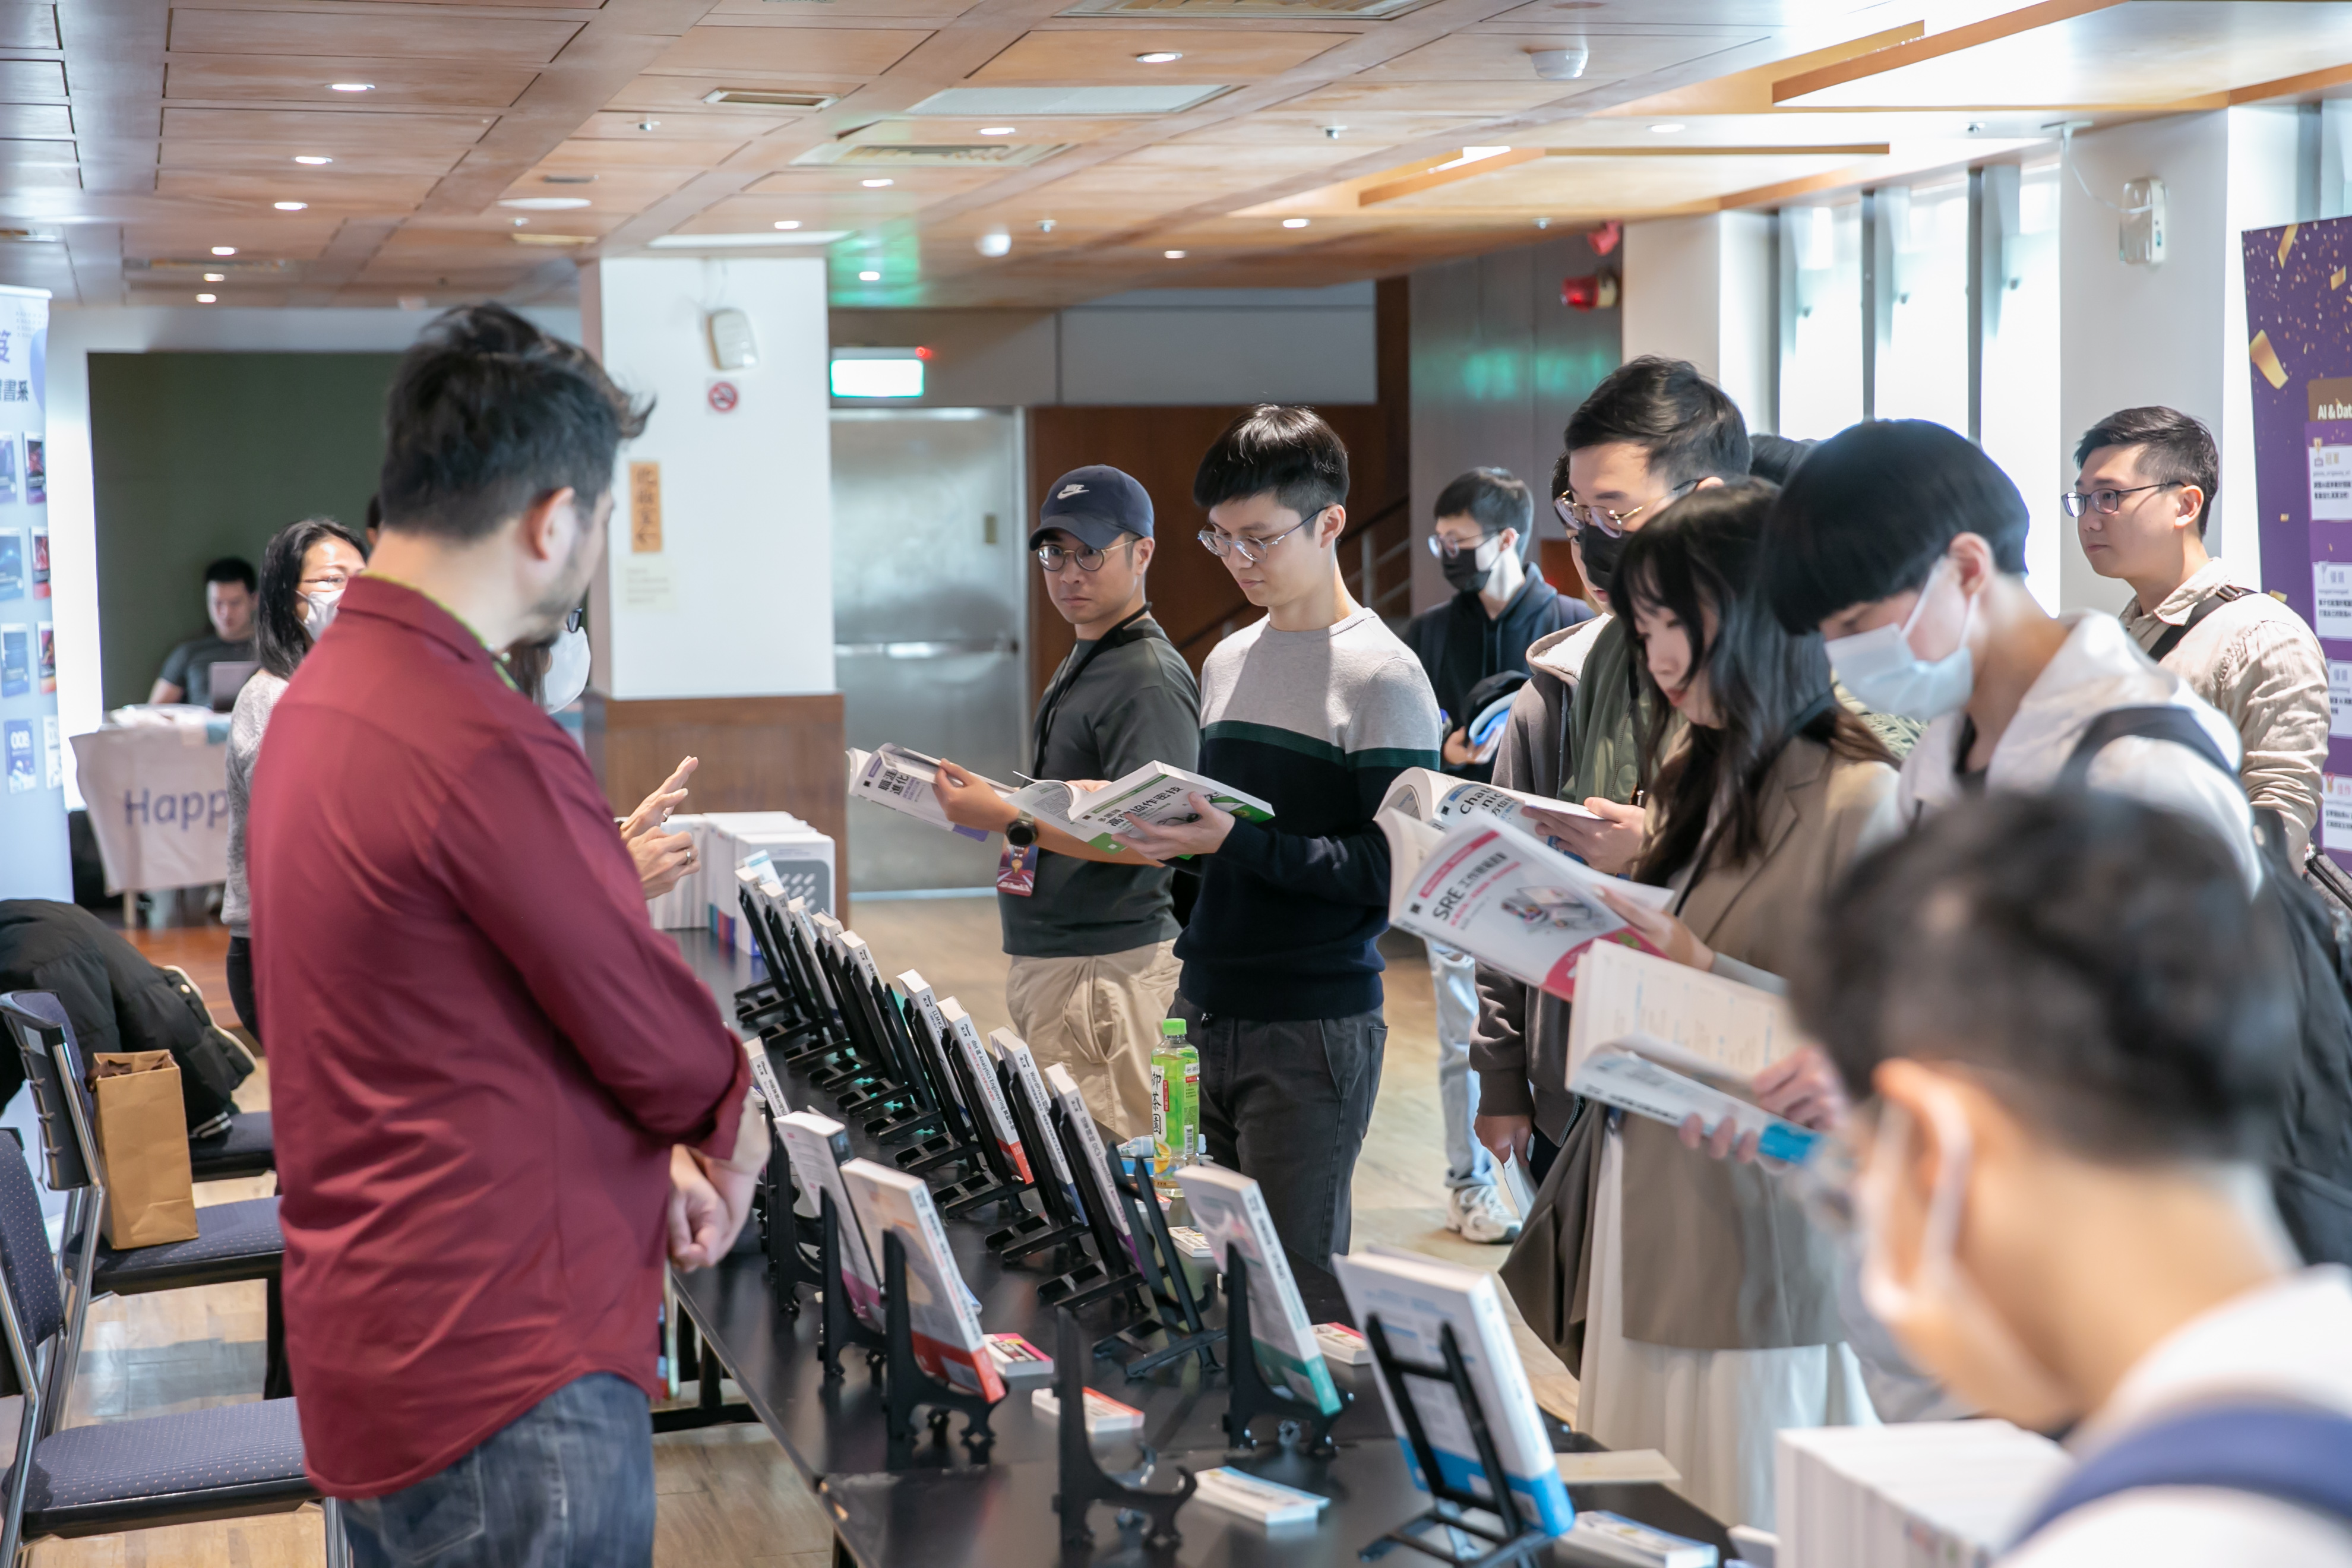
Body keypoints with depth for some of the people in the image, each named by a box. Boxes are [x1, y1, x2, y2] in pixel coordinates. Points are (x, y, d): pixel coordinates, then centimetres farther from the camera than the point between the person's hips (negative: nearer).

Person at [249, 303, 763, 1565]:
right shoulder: (488, 750, -24)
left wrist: (647, 1159, 10)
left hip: (369, 1349, 10)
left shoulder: (315, 696, 8)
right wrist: (729, 1137, 9)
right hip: (503, 1378, -10)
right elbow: (655, 1034, -12)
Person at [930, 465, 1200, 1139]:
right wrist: (990, 804, 13)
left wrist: (1012, 822, -24)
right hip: (1045, 958, 10)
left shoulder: (1150, 679, -14)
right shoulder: (1079, 664, 19)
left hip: (1108, 968, -10)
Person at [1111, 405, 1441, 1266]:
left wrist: (1238, 842, -22)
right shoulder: (1226, 662, 14)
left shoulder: (1382, 676, -9)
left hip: (1313, 1030, -7)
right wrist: (1171, 831, 1)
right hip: (1206, 1014, 7)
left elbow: (1395, 869, -16)